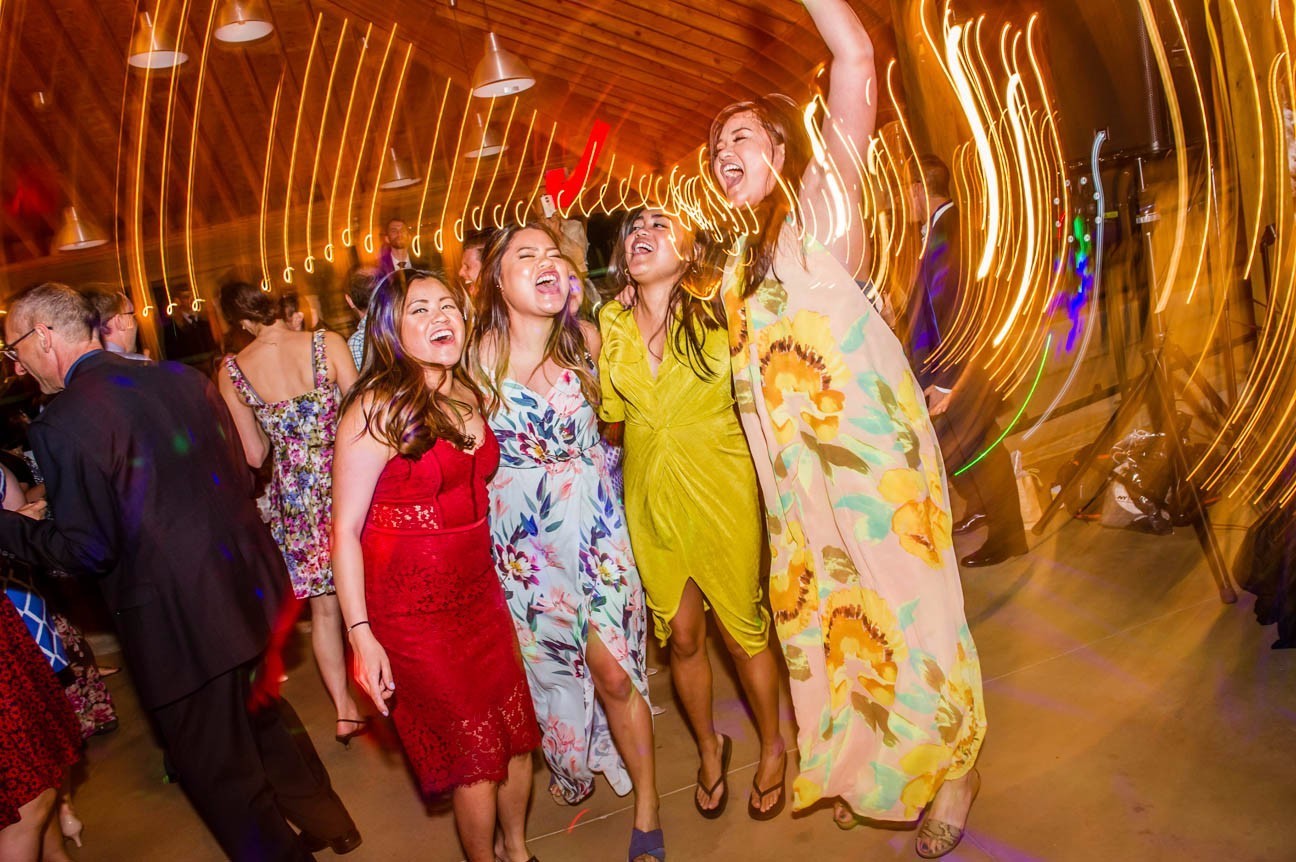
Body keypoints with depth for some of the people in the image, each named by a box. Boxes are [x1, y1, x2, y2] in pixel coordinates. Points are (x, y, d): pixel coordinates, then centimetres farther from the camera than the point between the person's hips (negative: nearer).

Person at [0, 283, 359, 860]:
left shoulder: (61, 423, -17)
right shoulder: (183, 378, 3)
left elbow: (89, 550, -15)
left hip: (178, 621, -7)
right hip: (249, 589, 8)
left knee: (218, 768, 13)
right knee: (263, 711, 28)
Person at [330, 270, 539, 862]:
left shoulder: (468, 393, 4)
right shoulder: (377, 409, -16)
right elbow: (345, 530, -15)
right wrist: (360, 633, -19)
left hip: (479, 587, 6)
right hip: (414, 607, -6)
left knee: (518, 733, 14)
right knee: (477, 753, 6)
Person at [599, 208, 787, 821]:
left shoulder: (718, 310, -10)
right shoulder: (610, 321, 0)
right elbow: (610, 408, 8)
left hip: (719, 493, -3)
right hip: (650, 499, 3)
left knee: (740, 629, 11)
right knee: (681, 635, 15)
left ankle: (773, 746, 38)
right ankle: (708, 745, 41)